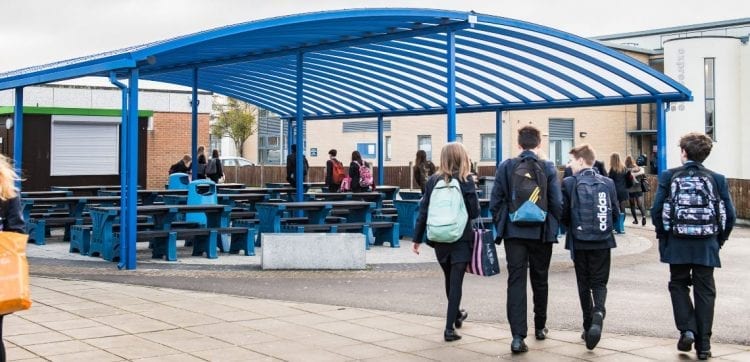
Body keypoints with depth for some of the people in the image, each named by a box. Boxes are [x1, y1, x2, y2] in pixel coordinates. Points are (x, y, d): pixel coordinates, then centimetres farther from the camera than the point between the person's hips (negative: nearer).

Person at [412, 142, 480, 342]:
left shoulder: (433, 181, 1)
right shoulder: (466, 181, -8)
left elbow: (423, 211, 1)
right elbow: (475, 212, -8)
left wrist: (417, 238, 6)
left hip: (439, 239, 4)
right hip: (461, 239, -4)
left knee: (450, 279, 22)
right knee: (456, 282, -1)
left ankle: (457, 315, 43)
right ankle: (450, 328, -7)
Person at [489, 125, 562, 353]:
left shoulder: (506, 167, -1)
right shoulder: (548, 168, -4)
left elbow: (495, 202, -2)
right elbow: (557, 203, -6)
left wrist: (500, 226, 11)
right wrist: (554, 227, 9)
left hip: (514, 232, 0)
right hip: (541, 233, 0)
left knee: (516, 281, -2)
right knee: (540, 280, 16)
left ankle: (518, 336, -11)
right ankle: (540, 327, 31)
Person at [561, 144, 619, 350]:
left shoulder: (569, 183, -6)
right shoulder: (608, 183, 2)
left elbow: (563, 213, -5)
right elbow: (615, 214, 4)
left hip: (579, 241, -1)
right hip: (602, 241, 1)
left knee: (584, 284, 12)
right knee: (599, 283, 8)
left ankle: (588, 327, 15)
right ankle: (598, 314, -20)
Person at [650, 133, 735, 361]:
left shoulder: (668, 177, -3)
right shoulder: (717, 179, 1)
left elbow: (656, 210, -5)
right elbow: (730, 215, -1)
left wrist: (663, 236, 9)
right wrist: (719, 239, 13)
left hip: (677, 245, -1)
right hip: (707, 247, 1)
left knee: (678, 285, 17)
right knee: (705, 291, 8)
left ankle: (687, 330, 1)